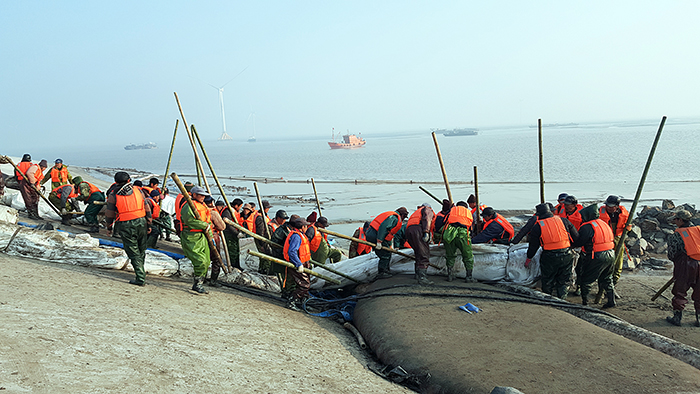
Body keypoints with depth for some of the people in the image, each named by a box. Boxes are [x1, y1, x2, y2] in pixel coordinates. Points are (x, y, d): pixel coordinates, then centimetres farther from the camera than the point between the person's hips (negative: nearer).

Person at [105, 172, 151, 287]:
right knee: (141, 250, 18)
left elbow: (109, 214, 3)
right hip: (141, 223, 3)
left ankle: (140, 278, -3)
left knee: (133, 252, 1)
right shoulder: (137, 191, 5)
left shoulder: (113, 195, -2)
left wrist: (109, 227, 19)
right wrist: (149, 225, 17)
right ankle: (141, 271, 31)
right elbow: (147, 209, 7)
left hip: (125, 226, -2)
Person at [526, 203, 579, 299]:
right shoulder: (564, 220, 5)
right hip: (566, 256, 2)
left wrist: (528, 259, 19)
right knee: (564, 282, 15)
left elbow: (533, 246, 5)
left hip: (549, 258, -2)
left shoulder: (537, 227, 0)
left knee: (547, 282, 16)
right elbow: (576, 237, 7)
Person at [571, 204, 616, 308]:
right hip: (610, 255, 8)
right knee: (606, 279, 22)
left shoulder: (587, 227, -14)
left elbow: (578, 242, -13)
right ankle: (611, 301, 25)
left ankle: (584, 302, 9)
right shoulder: (604, 223, 13)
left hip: (597, 257, -8)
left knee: (585, 280, 5)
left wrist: (570, 245, 6)